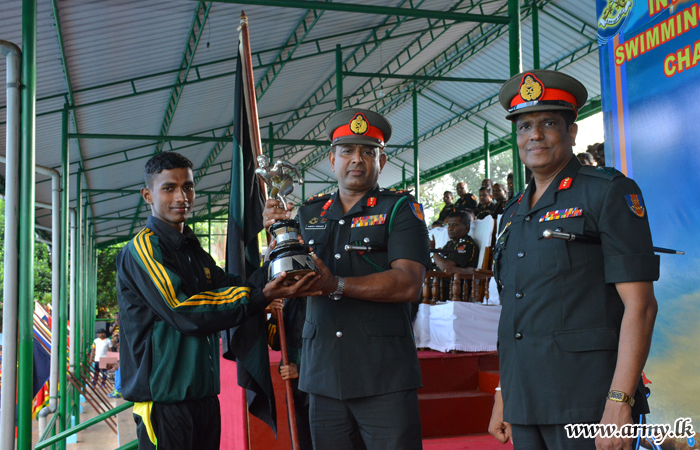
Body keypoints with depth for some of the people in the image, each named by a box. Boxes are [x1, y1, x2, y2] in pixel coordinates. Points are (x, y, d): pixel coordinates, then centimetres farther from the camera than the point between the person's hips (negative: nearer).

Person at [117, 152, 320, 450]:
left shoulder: (193, 250, 16)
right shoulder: (143, 248, -11)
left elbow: (230, 286, 5)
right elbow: (185, 314, -20)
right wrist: (261, 297, -24)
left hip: (205, 395, 8)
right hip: (164, 400, -8)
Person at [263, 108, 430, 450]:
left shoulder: (400, 209, 1)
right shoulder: (309, 213, 14)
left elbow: (409, 284, -12)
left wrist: (337, 285, -22)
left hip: (384, 376, -3)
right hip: (323, 375, 4)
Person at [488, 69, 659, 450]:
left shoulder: (608, 192, -4)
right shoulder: (513, 213, 16)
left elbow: (640, 305, -11)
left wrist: (619, 402, -19)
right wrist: (502, 396, 14)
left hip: (586, 403, -6)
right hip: (525, 403, 6)